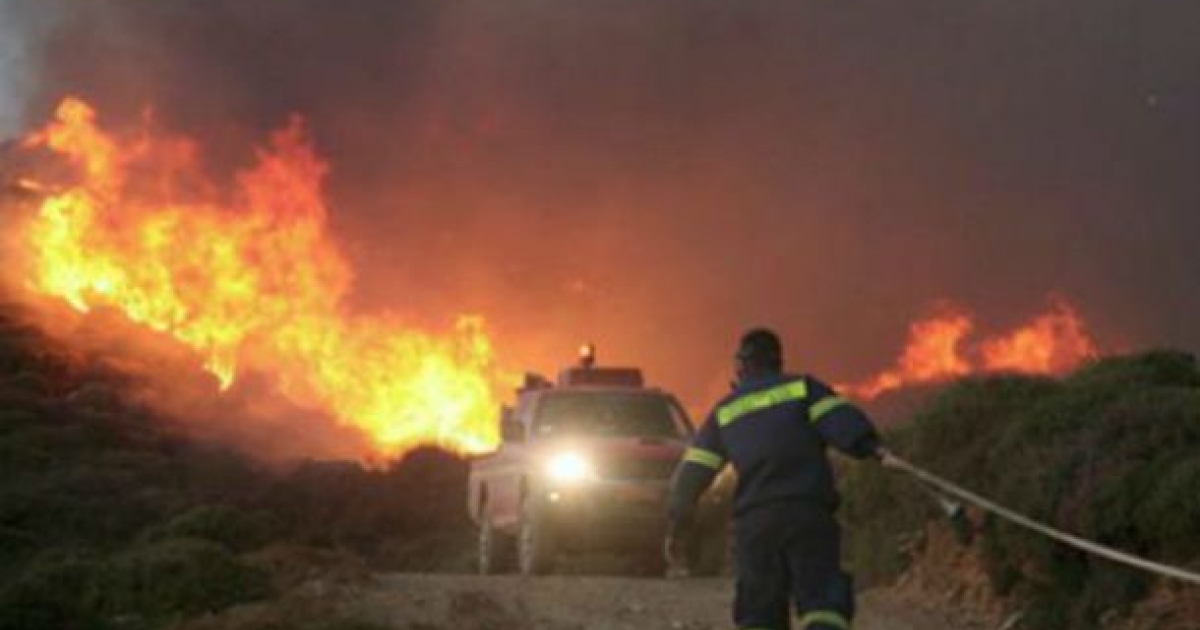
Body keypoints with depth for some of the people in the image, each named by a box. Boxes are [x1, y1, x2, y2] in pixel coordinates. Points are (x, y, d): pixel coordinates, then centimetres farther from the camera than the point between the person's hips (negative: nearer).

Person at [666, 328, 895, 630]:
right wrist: (873, 447, -22)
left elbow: (692, 474, 18)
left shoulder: (724, 412, 20)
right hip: (808, 513, -3)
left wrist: (678, 527, 24)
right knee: (823, 603, -8)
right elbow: (840, 419, -9)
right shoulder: (802, 388, 12)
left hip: (753, 522, 3)